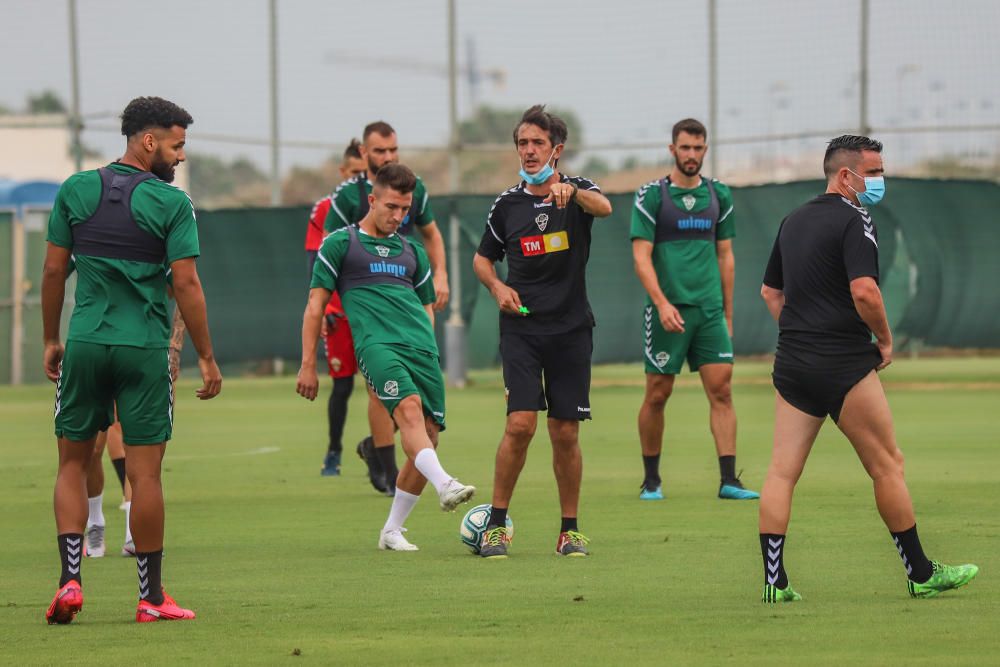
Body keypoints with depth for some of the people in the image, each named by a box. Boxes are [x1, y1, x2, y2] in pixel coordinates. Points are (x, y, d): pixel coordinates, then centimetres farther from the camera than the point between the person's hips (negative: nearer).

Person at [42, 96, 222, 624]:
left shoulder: (75, 191, 4)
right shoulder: (172, 203, -6)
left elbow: (54, 271, 5)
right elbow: (185, 284, -9)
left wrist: (51, 340, 15)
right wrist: (206, 357, -3)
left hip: (85, 344, 3)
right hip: (145, 349, -3)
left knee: (73, 464, 11)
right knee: (144, 472, 2)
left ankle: (70, 580, -4)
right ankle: (151, 597, 7)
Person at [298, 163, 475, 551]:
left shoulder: (413, 253, 25)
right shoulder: (340, 244, 11)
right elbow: (315, 305, 9)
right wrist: (308, 365, 3)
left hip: (422, 347, 6)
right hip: (377, 344, -6)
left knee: (428, 436, -3)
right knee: (409, 407, -31)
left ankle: (391, 531, 9)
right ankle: (445, 486, -51)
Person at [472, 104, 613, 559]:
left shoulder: (578, 192, 0)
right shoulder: (507, 205, 7)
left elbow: (604, 208, -24)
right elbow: (483, 257, 20)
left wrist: (570, 192, -46)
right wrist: (497, 287, -1)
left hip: (571, 329, 0)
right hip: (521, 328, 0)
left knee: (565, 433, 2)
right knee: (520, 424, -13)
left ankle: (570, 529, 14)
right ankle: (496, 523, -3)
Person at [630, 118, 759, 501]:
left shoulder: (719, 195, 11)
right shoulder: (652, 196, -2)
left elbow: (725, 257, 16)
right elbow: (641, 257, -7)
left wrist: (727, 313, 13)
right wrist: (662, 303, -19)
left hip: (709, 310, 3)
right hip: (667, 309, -3)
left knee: (721, 388, -6)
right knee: (657, 394, 1)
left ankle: (728, 480, -8)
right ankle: (651, 480, 14)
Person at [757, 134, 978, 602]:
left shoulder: (793, 221, 15)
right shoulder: (853, 221, -11)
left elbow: (770, 291, 23)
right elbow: (864, 291, -23)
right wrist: (885, 339, -8)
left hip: (791, 364, 7)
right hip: (845, 366, -7)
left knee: (782, 471, 3)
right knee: (887, 465, 3)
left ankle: (774, 581, -2)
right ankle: (921, 574, 9)